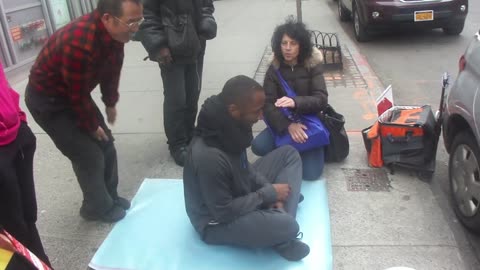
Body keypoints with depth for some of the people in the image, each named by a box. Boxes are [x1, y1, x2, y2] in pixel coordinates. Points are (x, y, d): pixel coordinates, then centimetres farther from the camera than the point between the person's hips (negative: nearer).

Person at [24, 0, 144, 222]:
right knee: (90, 156, -5)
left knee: (106, 146, 9)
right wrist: (92, 126, -11)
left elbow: (112, 69, 3)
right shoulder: (79, 44, -38)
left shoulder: (113, 31, -13)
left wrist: (110, 103, 11)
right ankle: (98, 208, 18)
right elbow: (78, 96, -26)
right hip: (47, 100, -8)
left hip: (77, 94, 8)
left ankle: (110, 197, 29)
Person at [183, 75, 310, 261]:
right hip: (217, 222, -9)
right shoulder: (208, 156, -36)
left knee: (288, 154, 6)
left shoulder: (228, 128, -11)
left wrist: (273, 194, -7)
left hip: (239, 193, 9)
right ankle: (279, 237, 3)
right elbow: (224, 212, -27)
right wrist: (268, 194, -19)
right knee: (287, 226, -33)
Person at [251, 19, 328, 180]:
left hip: (309, 122, -2)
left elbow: (322, 99, -19)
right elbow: (267, 105, -13)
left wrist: (295, 102, -39)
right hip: (284, 123, 2)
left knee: (310, 174, -18)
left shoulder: (313, 65, -8)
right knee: (258, 146, -26)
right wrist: (288, 125, -31)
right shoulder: (274, 69, -5)